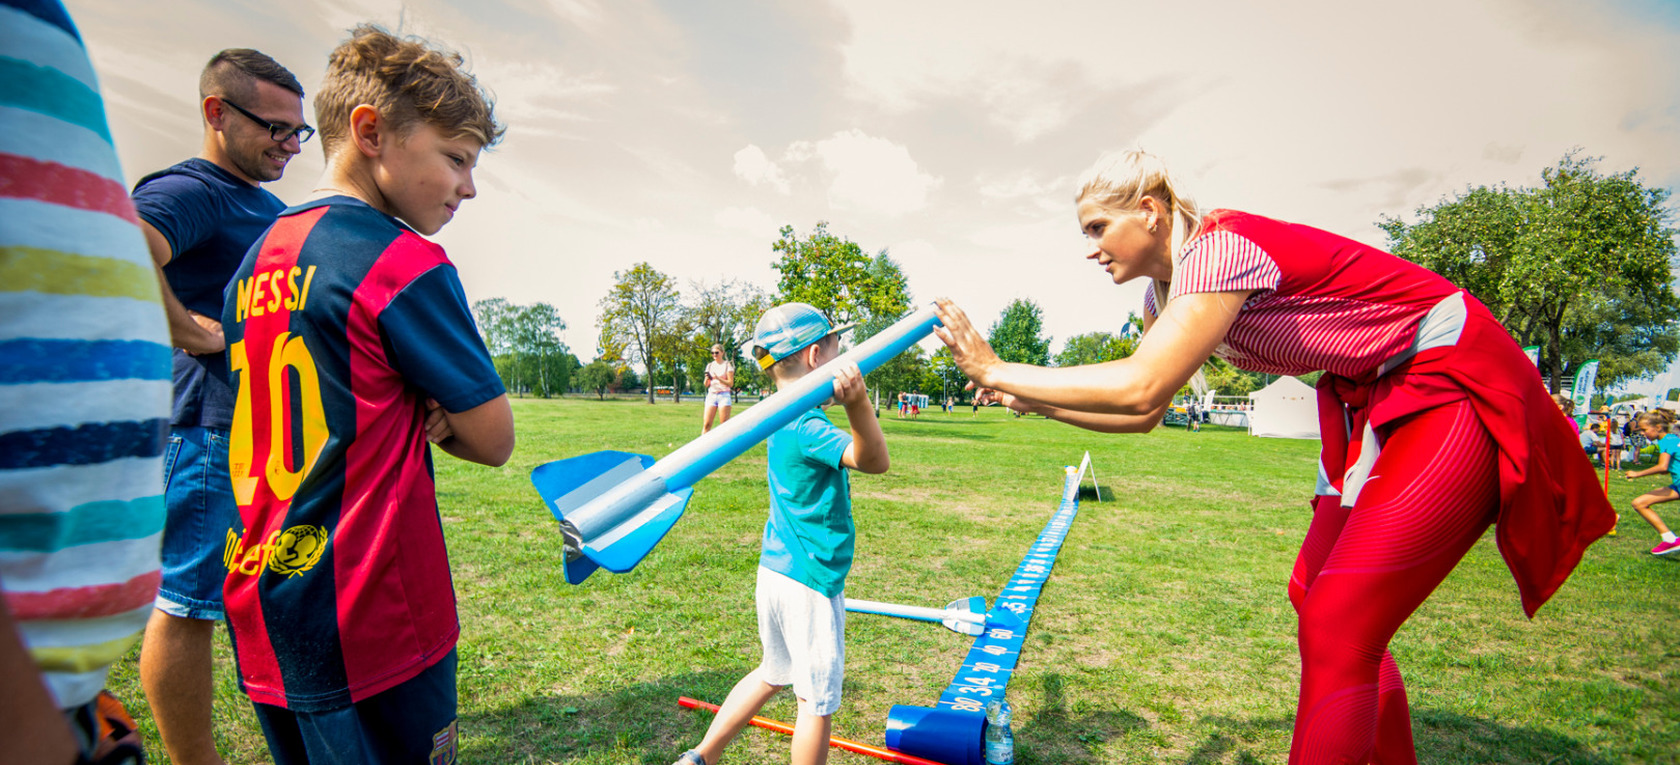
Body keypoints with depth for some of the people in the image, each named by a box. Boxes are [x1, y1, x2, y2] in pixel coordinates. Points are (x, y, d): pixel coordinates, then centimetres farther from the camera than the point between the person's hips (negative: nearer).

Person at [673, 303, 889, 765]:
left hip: (774, 569, 9)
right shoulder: (806, 426, -23)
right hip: (811, 579, -9)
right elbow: (874, 461, -38)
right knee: (817, 700, 10)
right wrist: (857, 402, -51)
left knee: (772, 675, 27)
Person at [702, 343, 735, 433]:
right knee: (706, 424, -6)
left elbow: (730, 383, -4)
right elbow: (706, 385, 14)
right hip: (711, 395, 4)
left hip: (724, 395, -3)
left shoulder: (727, 365, 3)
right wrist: (707, 379, -8)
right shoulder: (710, 365, 15)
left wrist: (718, 378, -18)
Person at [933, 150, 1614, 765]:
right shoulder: (1164, 290, 3)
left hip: (1454, 383, -9)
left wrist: (996, 370, -29)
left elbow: (1140, 388, -35)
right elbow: (1142, 412, 7)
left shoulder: (1221, 247, -25)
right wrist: (1038, 402, -1)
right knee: (1318, 595, 11)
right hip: (1374, 396, 9)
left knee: (1336, 626, -14)